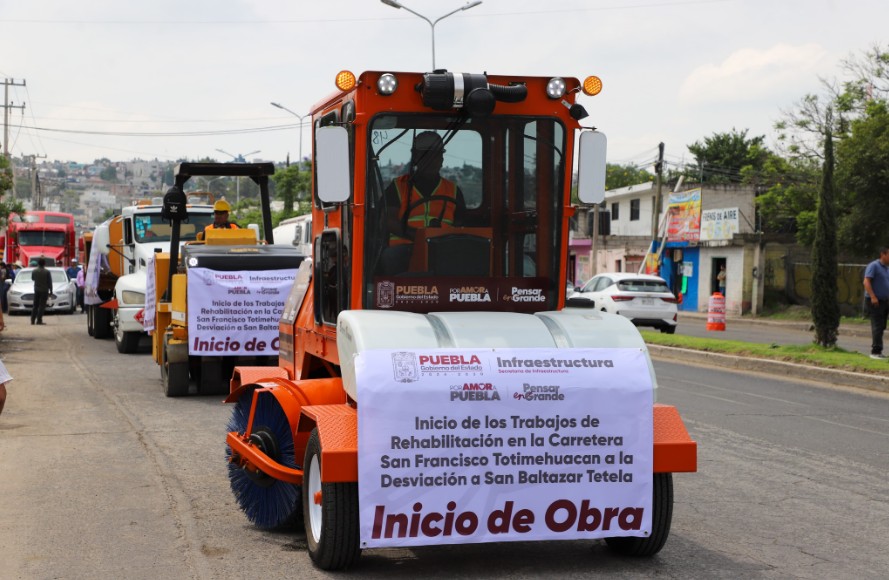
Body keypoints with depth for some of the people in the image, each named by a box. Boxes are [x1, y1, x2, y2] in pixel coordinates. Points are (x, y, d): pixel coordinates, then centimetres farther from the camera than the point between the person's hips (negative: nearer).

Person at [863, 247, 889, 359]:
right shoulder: (873, 266, -10)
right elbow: (866, 282, -18)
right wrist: (873, 297, -26)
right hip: (875, 301, -8)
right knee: (877, 326, -10)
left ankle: (878, 350, 14)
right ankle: (875, 351, -8)